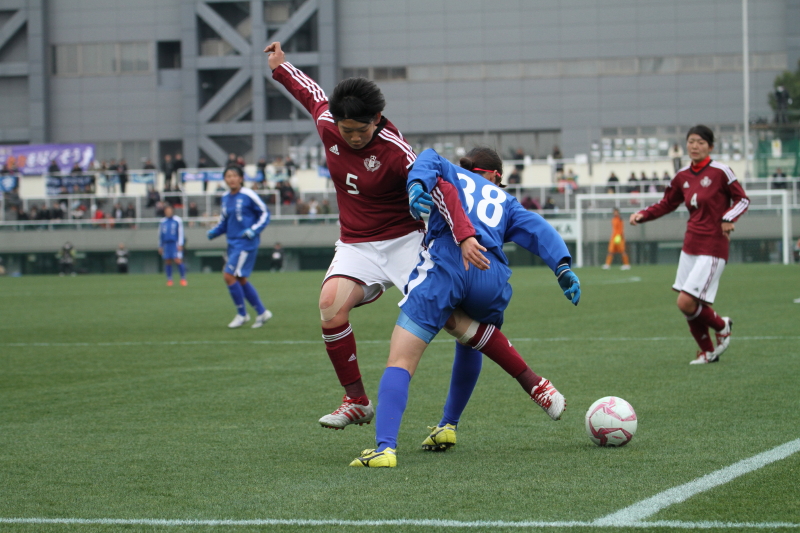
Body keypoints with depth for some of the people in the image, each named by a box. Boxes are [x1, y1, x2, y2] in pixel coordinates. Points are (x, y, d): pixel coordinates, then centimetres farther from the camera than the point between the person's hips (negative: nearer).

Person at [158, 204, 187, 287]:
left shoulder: (177, 220, 1)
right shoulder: (162, 222, 13)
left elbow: (180, 233, 0)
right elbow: (160, 235, 19)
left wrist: (180, 245, -7)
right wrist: (160, 246, 17)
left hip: (175, 243, -4)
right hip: (166, 244, 4)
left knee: (178, 260, -12)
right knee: (168, 261, 1)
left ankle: (183, 279, -5)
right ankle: (169, 279, 7)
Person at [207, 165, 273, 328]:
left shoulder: (248, 195, -11)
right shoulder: (225, 198, 10)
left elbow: (265, 214, -5)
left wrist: (254, 230, -17)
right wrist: (214, 232, 0)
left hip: (246, 243, -8)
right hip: (233, 243, 8)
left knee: (229, 275, -13)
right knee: (240, 280, 9)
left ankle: (242, 314, 1)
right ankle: (262, 313, 21)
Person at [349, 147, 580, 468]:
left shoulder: (452, 174, 32)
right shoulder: (504, 201, 36)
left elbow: (428, 162, 8)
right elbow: (537, 229, 20)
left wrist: (417, 185, -13)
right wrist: (563, 267, 6)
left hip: (443, 265, -3)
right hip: (492, 280, 3)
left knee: (400, 361, -10)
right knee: (472, 336, 37)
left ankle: (385, 447, -28)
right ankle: (448, 427, 32)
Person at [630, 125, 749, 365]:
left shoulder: (720, 171, -10)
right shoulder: (682, 177, 7)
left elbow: (742, 199, -4)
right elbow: (667, 204, 18)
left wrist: (728, 218, -21)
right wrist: (643, 215, 3)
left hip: (712, 248, -6)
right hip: (690, 245, 6)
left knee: (686, 303, -14)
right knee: (687, 304, 7)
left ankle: (722, 327, 13)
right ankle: (708, 351, 26)